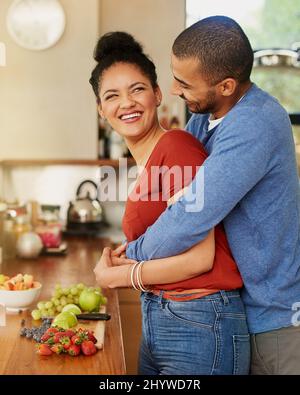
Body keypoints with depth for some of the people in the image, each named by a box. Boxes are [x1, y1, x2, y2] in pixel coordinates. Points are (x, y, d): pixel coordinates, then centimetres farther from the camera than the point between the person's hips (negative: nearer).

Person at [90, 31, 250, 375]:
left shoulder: (177, 146, -15)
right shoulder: (143, 163, 8)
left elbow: (199, 257, -18)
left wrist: (115, 276, -8)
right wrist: (125, 257, -3)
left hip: (199, 325, -8)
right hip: (155, 324, 8)